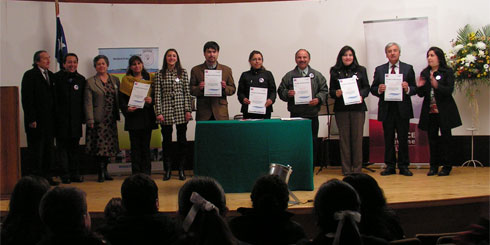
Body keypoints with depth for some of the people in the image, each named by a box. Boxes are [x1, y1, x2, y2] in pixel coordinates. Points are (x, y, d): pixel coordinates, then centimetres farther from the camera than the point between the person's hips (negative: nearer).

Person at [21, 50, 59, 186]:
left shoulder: (51, 75, 13)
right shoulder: (30, 75, -6)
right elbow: (27, 99, -11)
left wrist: (54, 117, 8)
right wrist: (31, 119, -15)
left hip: (49, 120, 7)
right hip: (36, 121, -7)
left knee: (49, 149, 10)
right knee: (36, 149, -1)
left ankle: (47, 176, 17)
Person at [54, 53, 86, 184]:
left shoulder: (81, 79, 9)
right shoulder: (57, 78, -3)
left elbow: (83, 100, 10)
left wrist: (83, 117, 4)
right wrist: (54, 116, -9)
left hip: (76, 120, 3)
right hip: (61, 119, -3)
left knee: (75, 147, 8)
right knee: (62, 147, 1)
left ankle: (75, 173, 14)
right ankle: (65, 174, 6)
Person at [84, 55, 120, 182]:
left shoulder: (115, 80, 11)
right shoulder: (90, 82, 0)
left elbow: (119, 99, 12)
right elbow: (88, 103, -5)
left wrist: (117, 115, 3)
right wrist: (90, 120, -12)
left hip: (111, 119, 4)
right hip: (98, 119, -4)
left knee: (108, 145, 7)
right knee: (99, 146, -3)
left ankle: (105, 170, 20)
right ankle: (100, 173, 4)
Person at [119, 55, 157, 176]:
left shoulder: (149, 80, 10)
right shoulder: (126, 81, 7)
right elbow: (121, 99, 3)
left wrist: (151, 100, -12)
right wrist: (127, 109, -14)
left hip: (147, 117, 1)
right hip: (133, 117, -1)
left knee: (146, 145, 1)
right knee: (135, 146, 0)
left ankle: (146, 172, 6)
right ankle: (136, 173, 4)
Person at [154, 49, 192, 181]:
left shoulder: (183, 73, 6)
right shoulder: (160, 75, 4)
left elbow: (187, 92, 4)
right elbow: (157, 95, 1)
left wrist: (188, 110, -3)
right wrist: (159, 112, -6)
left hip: (181, 110, 0)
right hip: (166, 111, 0)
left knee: (182, 140, 4)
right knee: (167, 140, 5)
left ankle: (181, 170, 13)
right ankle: (167, 170, 13)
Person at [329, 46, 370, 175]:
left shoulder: (361, 70, 8)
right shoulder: (335, 72, 8)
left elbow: (367, 87, 7)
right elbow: (331, 90, 8)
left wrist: (361, 95, -12)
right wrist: (336, 93, -14)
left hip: (357, 107, 0)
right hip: (341, 108, 0)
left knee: (357, 137, -1)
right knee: (344, 137, 2)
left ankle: (357, 168, 7)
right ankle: (346, 169, 8)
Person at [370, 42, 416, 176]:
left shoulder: (408, 68, 6)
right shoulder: (379, 70, 10)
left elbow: (414, 89, 3)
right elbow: (373, 89, 8)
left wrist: (407, 88, -18)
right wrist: (379, 89, -14)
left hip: (403, 110, -1)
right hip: (387, 110, 1)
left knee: (403, 139, 2)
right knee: (388, 140, 5)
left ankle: (404, 166, 10)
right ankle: (390, 166, 13)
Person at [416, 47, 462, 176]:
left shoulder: (447, 72, -3)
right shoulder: (424, 73, 10)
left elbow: (450, 90, -13)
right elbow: (421, 94, 10)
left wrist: (437, 86, -29)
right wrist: (419, 87, -11)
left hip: (444, 111, -4)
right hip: (430, 111, 4)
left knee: (445, 137, 1)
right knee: (432, 138, 5)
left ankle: (446, 166, 8)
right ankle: (434, 166, 12)